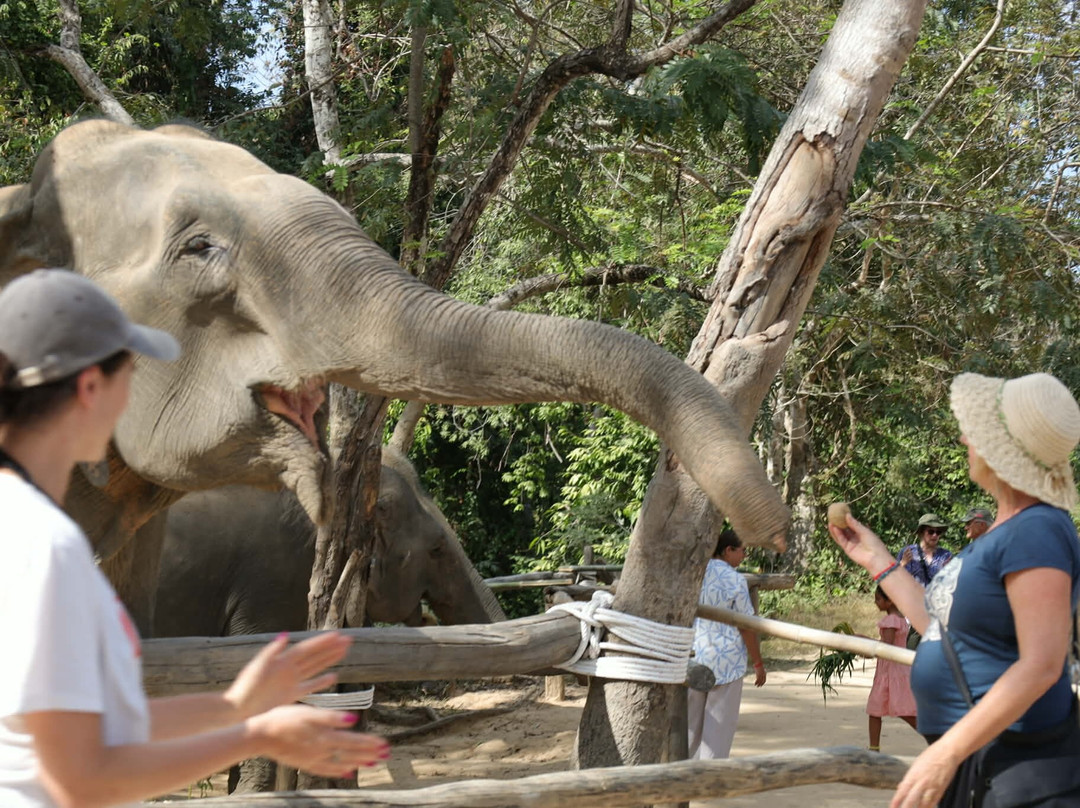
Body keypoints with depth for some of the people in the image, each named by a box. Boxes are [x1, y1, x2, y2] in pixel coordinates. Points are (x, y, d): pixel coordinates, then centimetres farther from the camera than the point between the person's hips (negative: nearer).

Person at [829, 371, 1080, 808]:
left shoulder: (1037, 531, -18)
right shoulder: (1002, 533, 12)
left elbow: (1040, 666, -25)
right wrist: (877, 560, 22)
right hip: (973, 764, 10)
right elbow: (946, 629, 18)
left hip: (1019, 771, -10)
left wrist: (946, 753, -27)